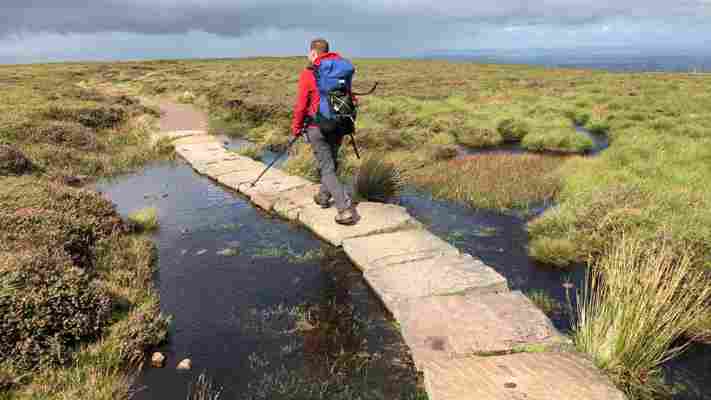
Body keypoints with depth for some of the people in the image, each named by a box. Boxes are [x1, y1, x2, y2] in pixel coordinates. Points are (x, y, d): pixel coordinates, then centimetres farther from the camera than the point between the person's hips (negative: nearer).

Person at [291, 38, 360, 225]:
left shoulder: (309, 74, -9)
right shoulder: (343, 71, 5)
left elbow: (301, 105, -7)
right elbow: (349, 97, 9)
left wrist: (296, 127, 6)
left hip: (317, 128, -5)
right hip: (339, 127, 6)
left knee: (327, 170, -2)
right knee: (331, 162, 25)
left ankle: (346, 210, -11)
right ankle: (323, 196, 40)